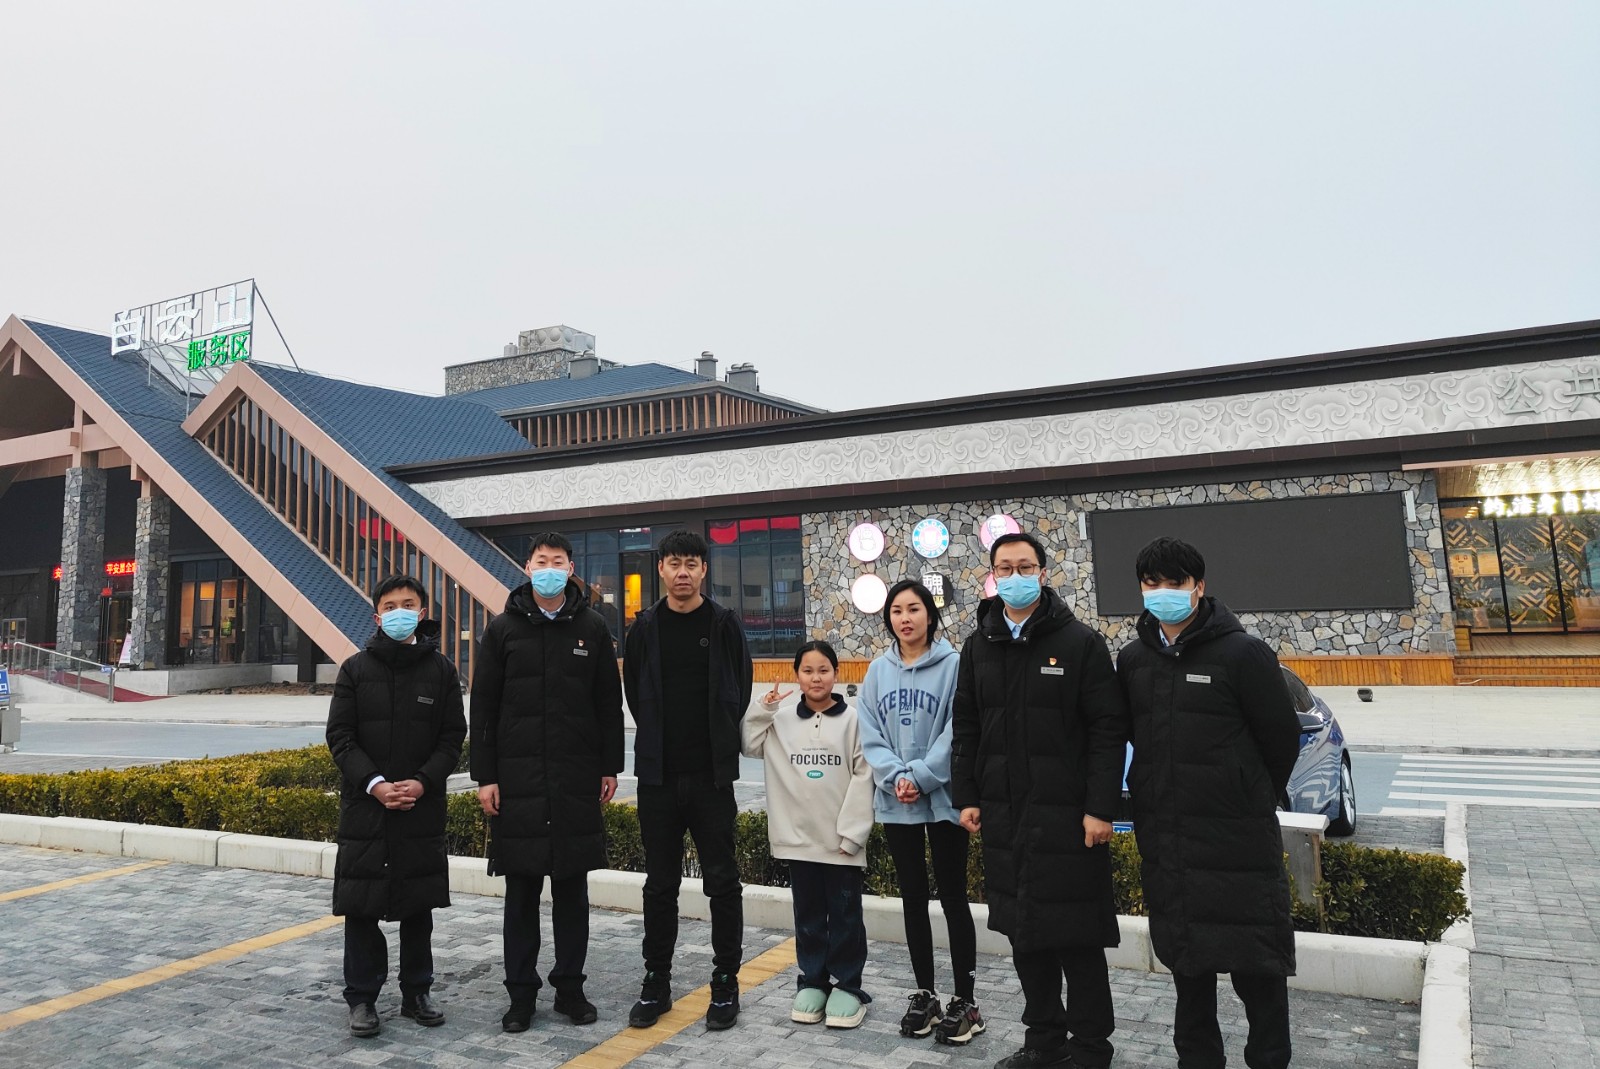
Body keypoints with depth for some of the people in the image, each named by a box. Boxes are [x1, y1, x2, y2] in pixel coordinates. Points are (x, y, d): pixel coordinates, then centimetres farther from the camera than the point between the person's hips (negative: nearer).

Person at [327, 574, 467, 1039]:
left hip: (422, 809, 1)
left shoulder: (440, 670, 3)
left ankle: (417, 992, 23)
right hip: (364, 807, 0)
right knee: (360, 908, 4)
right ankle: (362, 998, 19)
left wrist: (421, 782, -13)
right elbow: (339, 737, -2)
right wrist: (376, 785, -13)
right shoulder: (356, 669, 2)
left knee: (418, 906, 10)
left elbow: (452, 738, 2)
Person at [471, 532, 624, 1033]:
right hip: (517, 779, 0)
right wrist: (484, 776, -3)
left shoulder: (592, 627, 3)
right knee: (521, 891, 7)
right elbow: (483, 707, 2)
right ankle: (521, 991, 19)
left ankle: (570, 986, 22)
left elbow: (609, 704, 6)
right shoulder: (503, 629, 2)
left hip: (578, 780, 1)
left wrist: (610, 767, 3)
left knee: (572, 889, 9)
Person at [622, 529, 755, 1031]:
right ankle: (656, 981, 23)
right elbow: (635, 693, 10)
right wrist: (659, 743, 5)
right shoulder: (645, 627, 5)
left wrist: (718, 748, 2)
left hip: (711, 776, -2)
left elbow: (738, 693, 3)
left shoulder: (724, 624, 0)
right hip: (658, 775, 2)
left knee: (722, 881, 5)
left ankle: (725, 983, 17)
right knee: (660, 883, 11)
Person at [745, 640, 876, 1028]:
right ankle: (812, 982, 27)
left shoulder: (852, 721, -5)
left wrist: (852, 830, -11)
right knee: (808, 914, 14)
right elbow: (751, 746, 4)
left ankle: (847, 986, 19)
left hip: (842, 839, -3)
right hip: (800, 837, 3)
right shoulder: (783, 723, 5)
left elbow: (863, 777, -7)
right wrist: (763, 710, -7)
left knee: (845, 915, 7)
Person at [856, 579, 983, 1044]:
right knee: (913, 897, 13)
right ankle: (924, 994, 25)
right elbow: (869, 734, 2)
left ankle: (965, 1001, 15)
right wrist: (896, 776, -12)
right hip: (895, 804, 4)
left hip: (943, 799, -4)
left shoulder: (953, 664, -8)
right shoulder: (878, 670, 5)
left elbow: (955, 732, -13)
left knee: (952, 897, 4)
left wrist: (921, 778, -17)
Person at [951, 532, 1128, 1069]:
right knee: (1024, 931, 14)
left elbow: (1109, 730, -9)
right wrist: (966, 796, 7)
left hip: (1067, 816, -5)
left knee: (1076, 936, 3)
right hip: (1002, 816, 5)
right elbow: (965, 728, 13)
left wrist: (1100, 808, -14)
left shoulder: (1081, 643, -6)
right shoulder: (978, 646, 9)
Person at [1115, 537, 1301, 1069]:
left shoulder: (1242, 652, -9)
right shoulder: (1132, 659, 5)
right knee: (1186, 958, 16)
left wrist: (1253, 800, 8)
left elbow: (1282, 737, -2)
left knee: (1255, 963, 4)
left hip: (1238, 839, -5)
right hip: (1164, 840, 5)